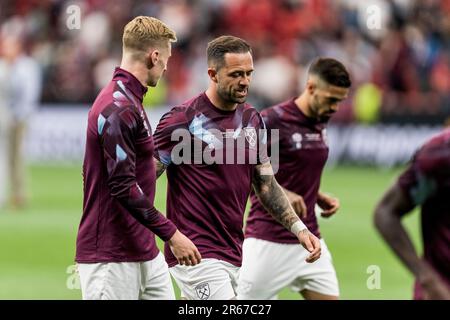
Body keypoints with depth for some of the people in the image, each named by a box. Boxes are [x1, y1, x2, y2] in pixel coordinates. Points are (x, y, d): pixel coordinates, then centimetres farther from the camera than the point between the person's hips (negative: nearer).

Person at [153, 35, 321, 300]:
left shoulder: (253, 119, 10)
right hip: (196, 255, -7)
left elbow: (266, 185, 18)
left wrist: (299, 228, 7)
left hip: (232, 255, 7)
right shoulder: (183, 121, -11)